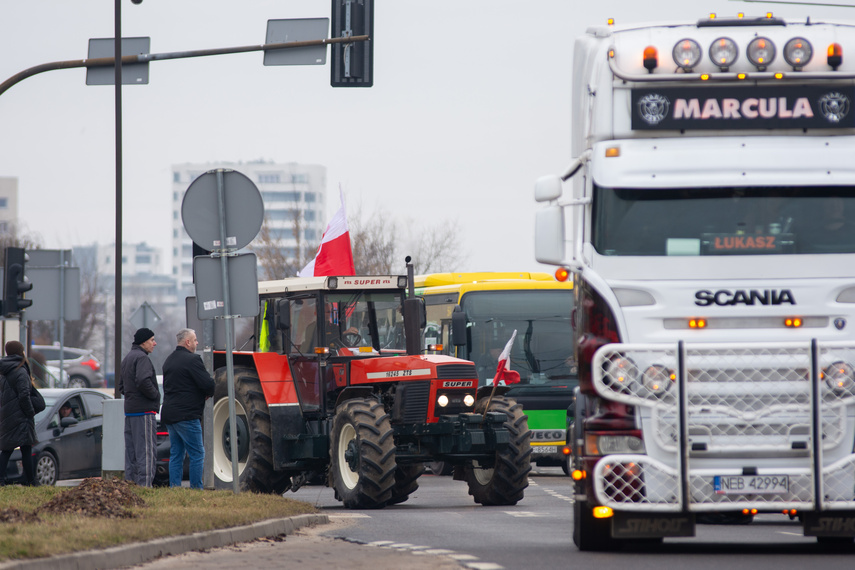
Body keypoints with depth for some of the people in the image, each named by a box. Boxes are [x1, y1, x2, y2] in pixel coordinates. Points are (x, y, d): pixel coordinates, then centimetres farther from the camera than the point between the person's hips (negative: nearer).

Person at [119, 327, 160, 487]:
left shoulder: (127, 359, 19)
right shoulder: (142, 358, -12)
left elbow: (121, 386, 23)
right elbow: (143, 381, -26)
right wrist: (155, 395, -12)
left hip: (130, 410, 9)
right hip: (144, 411, -9)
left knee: (132, 452, 10)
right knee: (146, 451, -9)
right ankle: (144, 485, -13)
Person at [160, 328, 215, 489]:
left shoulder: (169, 360, 16)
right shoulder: (192, 360, -12)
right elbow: (208, 384, -18)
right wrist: (209, 393, 7)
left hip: (169, 414, 9)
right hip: (186, 415, -9)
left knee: (176, 454, 11)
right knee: (197, 454, -4)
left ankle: (174, 487, 8)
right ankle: (196, 489, -6)